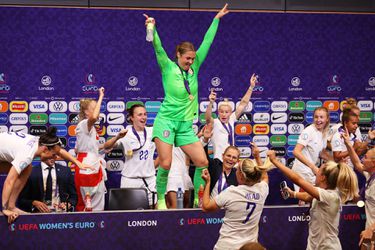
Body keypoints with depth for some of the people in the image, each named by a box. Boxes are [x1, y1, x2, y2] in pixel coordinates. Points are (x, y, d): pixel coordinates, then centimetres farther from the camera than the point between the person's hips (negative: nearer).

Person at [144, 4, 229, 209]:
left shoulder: (194, 68, 10)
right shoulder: (168, 68, -1)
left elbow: (207, 43, 14)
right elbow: (158, 49, -17)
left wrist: (216, 19, 17)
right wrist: (152, 29, -33)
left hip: (186, 125, 5)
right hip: (166, 120, -5)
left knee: (202, 162, -3)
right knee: (165, 164, -11)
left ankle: (199, 199, 9)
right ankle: (161, 200, 6)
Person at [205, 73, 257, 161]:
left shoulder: (231, 120, 8)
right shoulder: (214, 123, -5)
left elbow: (243, 104, 11)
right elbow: (208, 118, -28)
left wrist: (251, 87, 10)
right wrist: (211, 103, -44)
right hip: (219, 161, -6)